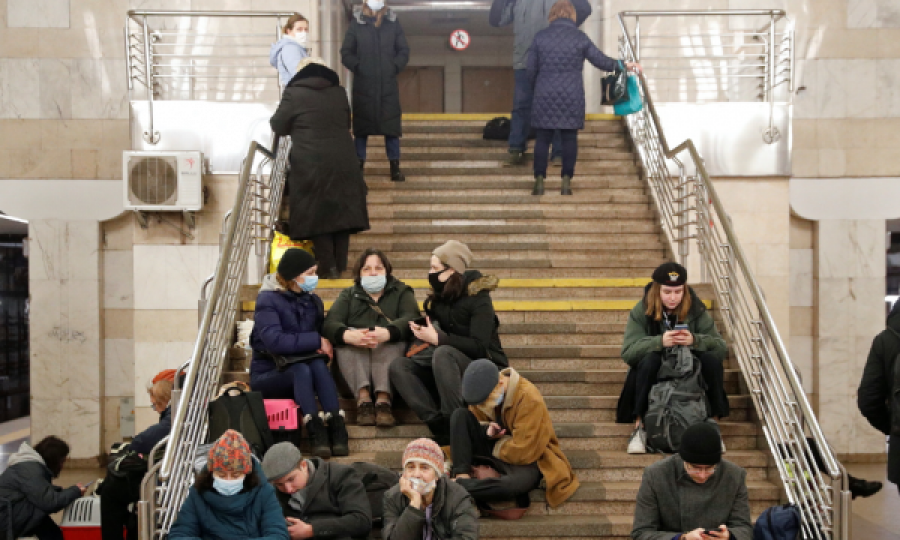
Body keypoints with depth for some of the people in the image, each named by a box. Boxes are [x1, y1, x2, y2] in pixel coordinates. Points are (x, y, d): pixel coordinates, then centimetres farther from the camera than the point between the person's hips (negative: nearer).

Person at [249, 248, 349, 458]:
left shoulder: (313, 300, 9)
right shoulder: (268, 300, -11)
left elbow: (324, 336, 13)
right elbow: (275, 341, -26)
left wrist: (324, 347, -12)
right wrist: (316, 340, -21)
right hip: (268, 374, -4)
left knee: (319, 365, -29)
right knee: (301, 370, -34)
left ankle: (337, 429, -40)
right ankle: (316, 432, -44)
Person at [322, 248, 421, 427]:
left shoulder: (401, 292, 23)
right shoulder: (348, 295, 26)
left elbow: (411, 319, -3)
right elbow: (330, 323, 3)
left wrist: (387, 333, -29)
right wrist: (348, 335, -26)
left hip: (389, 352, -1)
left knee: (392, 342, -32)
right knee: (346, 340, -30)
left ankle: (383, 398, -46)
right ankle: (363, 397, -43)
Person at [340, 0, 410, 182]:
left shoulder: (393, 22, 6)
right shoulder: (356, 23, 2)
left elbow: (404, 51, 8)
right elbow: (346, 53, 3)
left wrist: (395, 68, -5)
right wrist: (357, 68, -10)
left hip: (388, 85, 1)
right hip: (363, 85, -1)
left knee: (392, 125, 1)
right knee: (361, 125, 3)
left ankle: (395, 167, 7)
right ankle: (358, 165, 11)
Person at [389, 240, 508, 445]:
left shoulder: (478, 298, -12)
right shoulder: (438, 298, 8)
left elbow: (479, 347, -22)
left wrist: (438, 338, -24)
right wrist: (422, 332, -5)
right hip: (449, 367, 7)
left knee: (443, 353, -35)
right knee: (399, 366, -15)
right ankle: (440, 426, -33)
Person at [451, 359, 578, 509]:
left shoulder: (530, 400, -26)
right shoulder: (484, 393, -5)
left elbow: (523, 453, -25)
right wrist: (486, 430, -12)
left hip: (528, 460, -7)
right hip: (496, 451, 7)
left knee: (509, 486, -44)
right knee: (460, 415, -14)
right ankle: (462, 476, -22)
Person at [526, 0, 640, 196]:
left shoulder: (540, 37, 1)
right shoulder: (580, 38, 0)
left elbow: (531, 69, 5)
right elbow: (601, 61, 5)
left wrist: (535, 88, 22)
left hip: (545, 97, 0)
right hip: (572, 97, 0)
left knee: (542, 138, 6)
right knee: (569, 138, 7)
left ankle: (539, 181, 2)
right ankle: (566, 181, 4)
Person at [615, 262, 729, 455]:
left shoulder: (696, 310, -1)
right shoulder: (641, 312, -5)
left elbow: (721, 346, -10)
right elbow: (627, 352, -18)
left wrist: (695, 340, -30)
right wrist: (660, 341, -34)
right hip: (654, 376, -2)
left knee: (713, 359, -25)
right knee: (648, 359, -33)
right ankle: (638, 427, -29)